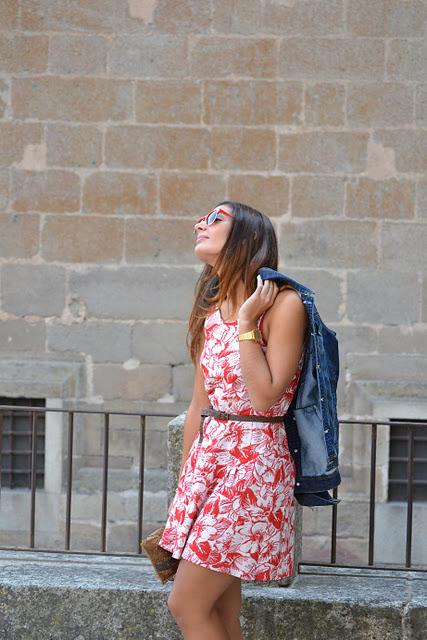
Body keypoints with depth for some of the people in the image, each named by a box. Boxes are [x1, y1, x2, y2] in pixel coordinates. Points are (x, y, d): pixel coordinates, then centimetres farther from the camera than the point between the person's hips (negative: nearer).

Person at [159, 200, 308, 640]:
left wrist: (246, 321, -15)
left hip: (254, 462, -7)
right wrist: (185, 482, 19)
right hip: (207, 456, 7)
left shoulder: (284, 304, -10)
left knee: (186, 604, -8)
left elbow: (265, 396, -18)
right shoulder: (211, 308, 12)